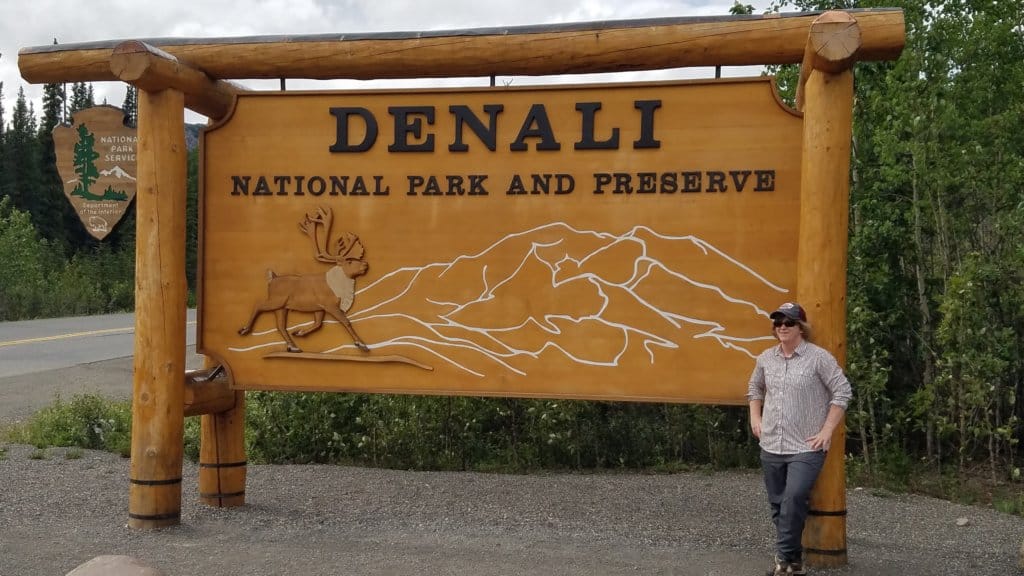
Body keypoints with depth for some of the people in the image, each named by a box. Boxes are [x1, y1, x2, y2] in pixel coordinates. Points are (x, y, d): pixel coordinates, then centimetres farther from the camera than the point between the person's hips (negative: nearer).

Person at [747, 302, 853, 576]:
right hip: (770, 446, 5)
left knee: (794, 499, -20)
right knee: (779, 505, 10)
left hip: (806, 447, -5)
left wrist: (827, 430, -11)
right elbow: (755, 388, 24)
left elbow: (843, 392, -8)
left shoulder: (819, 357, -8)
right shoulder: (766, 358, 7)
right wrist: (755, 419, 13)